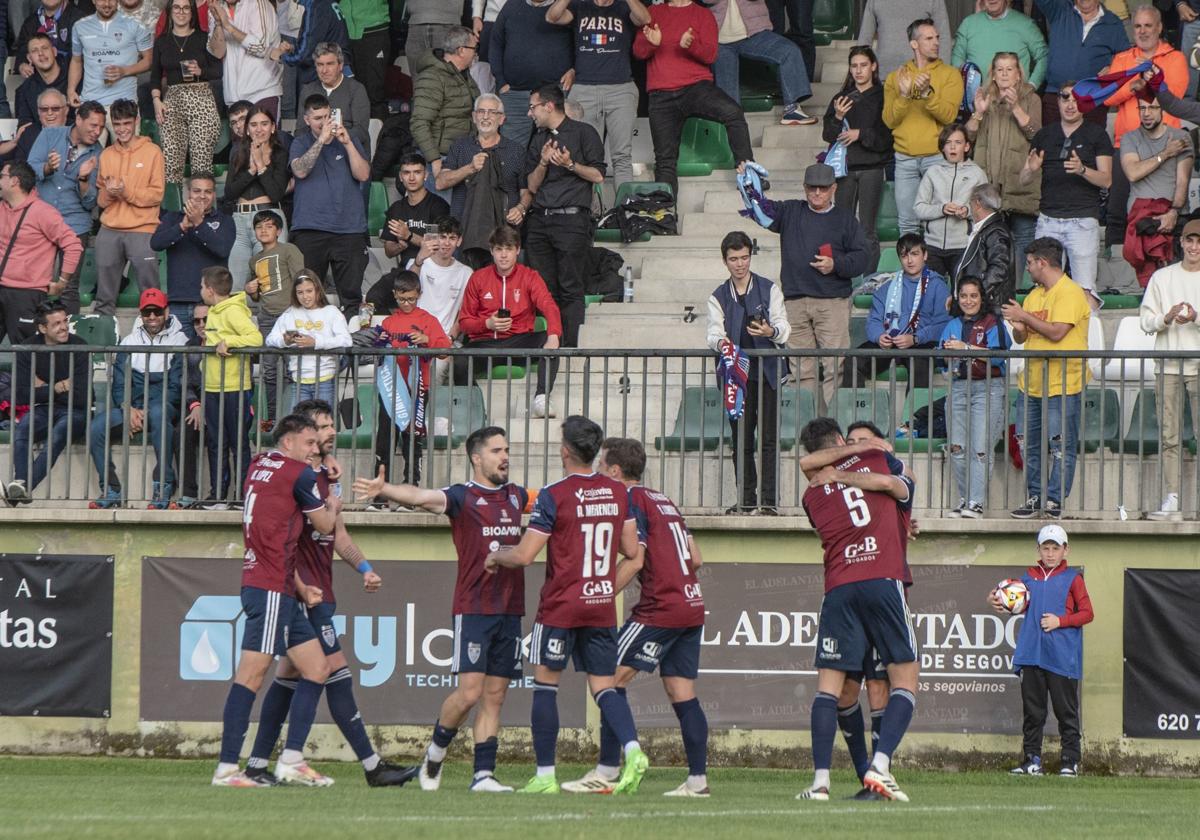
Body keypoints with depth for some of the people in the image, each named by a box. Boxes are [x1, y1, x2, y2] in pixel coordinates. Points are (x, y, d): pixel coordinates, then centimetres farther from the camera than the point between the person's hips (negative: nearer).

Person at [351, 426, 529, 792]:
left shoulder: (516, 496, 14)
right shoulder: (463, 497, -4)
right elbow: (420, 497, -22)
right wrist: (383, 490, -39)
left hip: (510, 610, 5)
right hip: (473, 607, -5)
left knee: (494, 696, 5)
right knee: (469, 691, -12)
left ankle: (483, 775, 6)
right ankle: (435, 751, 12)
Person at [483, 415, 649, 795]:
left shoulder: (553, 496, -12)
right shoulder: (619, 492, 4)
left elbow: (524, 556, -12)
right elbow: (631, 551, 10)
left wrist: (495, 557, 8)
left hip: (561, 606, -5)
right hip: (603, 606, 5)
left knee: (545, 685, 7)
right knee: (604, 688, 7)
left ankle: (545, 775, 6)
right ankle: (632, 750, -19)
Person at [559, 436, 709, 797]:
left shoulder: (630, 500, -7)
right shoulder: (663, 500, 19)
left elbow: (635, 561, -16)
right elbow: (695, 559, 18)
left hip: (659, 608, -9)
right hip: (692, 605, 9)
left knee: (613, 678, -5)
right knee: (682, 693, 9)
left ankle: (607, 772, -9)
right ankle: (698, 779, 5)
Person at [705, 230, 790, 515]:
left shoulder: (769, 289, 7)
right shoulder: (718, 297, 11)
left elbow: (783, 326, 0)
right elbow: (714, 332, 0)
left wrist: (771, 331, -24)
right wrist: (720, 342, -24)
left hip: (767, 371, -2)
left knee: (768, 438, -7)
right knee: (741, 439, 2)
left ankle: (769, 499, -8)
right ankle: (746, 499, 7)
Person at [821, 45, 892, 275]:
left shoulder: (882, 97, 2)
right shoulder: (842, 98, 14)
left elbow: (887, 136, -5)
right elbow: (827, 133, 7)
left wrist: (860, 134, -14)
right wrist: (838, 117, -11)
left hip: (871, 167, -3)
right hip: (845, 166, 3)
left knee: (867, 230, -5)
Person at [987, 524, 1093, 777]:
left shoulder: (1072, 578, 3)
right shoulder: (1029, 576, 14)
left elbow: (1087, 613, 0)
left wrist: (1060, 621, -12)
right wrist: (997, 602, -1)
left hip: (1062, 657, -4)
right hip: (1032, 654, 4)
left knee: (1066, 710, -1)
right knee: (1032, 710, 6)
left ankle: (1070, 761, 3)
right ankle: (1032, 759, 11)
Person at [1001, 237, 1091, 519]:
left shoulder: (1070, 293, -11)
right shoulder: (1034, 295, 17)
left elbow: (1057, 332, -21)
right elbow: (1022, 337, 20)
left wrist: (1024, 316, -12)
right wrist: (1018, 328, -4)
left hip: (1063, 384, -9)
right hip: (1031, 384, 9)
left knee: (1062, 447, -5)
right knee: (1028, 445, 8)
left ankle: (1054, 501, -4)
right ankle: (1035, 498, 15)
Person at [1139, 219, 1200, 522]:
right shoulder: (1162, 278, 13)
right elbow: (1146, 320, 9)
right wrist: (1167, 318, -10)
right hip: (1168, 365, 2)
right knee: (1170, 436, 0)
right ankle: (1171, 502, 0)